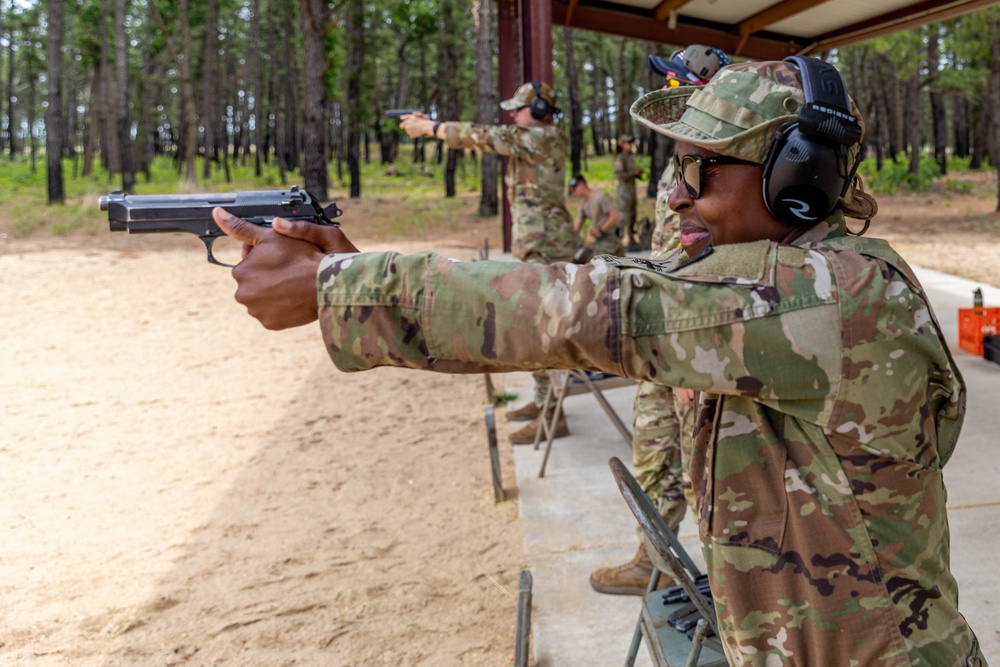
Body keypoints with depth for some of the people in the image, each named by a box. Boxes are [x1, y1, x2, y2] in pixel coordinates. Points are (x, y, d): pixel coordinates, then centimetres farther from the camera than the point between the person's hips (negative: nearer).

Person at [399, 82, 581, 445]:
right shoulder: (528, 139, 15)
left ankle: (552, 417, -3)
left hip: (547, 250, -10)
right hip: (537, 248, 10)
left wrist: (428, 127, -3)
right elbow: (487, 138, 15)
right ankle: (543, 401, 27)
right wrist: (429, 124, 9)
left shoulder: (542, 138, -14)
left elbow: (481, 136, -13)